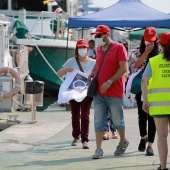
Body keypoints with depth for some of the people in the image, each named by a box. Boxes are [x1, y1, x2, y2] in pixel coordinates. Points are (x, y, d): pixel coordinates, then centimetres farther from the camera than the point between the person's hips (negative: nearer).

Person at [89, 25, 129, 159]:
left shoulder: (119, 47, -9)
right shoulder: (99, 49, 12)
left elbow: (124, 68, -15)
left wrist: (109, 82, -21)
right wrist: (92, 73, 9)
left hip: (115, 93, -5)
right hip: (99, 92, 5)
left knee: (117, 120, 6)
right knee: (99, 121, -1)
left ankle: (123, 142, 30)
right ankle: (99, 149, -1)